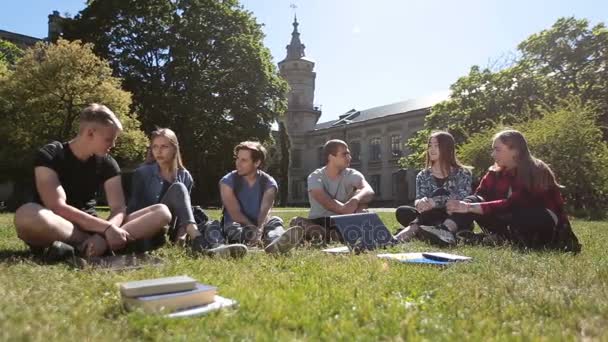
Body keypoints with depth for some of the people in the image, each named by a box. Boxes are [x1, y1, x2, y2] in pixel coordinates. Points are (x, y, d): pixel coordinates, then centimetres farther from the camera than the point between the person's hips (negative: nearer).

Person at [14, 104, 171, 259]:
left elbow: (119, 209, -6)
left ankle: (85, 246, -29)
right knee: (28, 214, -40)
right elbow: (57, 207, -22)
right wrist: (106, 228, -29)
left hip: (90, 229, 5)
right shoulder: (49, 155, -9)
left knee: (161, 212, -14)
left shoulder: (107, 163, 4)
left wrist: (103, 234, -28)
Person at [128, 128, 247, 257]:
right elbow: (133, 207, -3)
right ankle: (198, 241, -50)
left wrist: (182, 233, -18)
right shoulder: (142, 173, 1)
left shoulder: (185, 176, 7)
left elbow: (186, 207, 0)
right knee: (177, 189, -27)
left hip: (172, 232, 4)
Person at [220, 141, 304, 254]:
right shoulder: (227, 181, -5)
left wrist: (259, 230, -43)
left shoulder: (269, 183, -4)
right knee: (234, 227, -34)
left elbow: (265, 211, -21)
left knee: (275, 221, -27)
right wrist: (253, 230, -34)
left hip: (260, 225, 2)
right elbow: (235, 213, -18)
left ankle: (276, 241, -67)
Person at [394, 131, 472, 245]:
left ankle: (413, 228, -41)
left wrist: (435, 201, -30)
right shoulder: (423, 176, 11)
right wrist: (421, 203, -29)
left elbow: (462, 198, -14)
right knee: (401, 212, -22)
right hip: (430, 219, 3)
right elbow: (418, 200, -3)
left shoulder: (462, 173, 4)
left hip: (458, 220, -2)